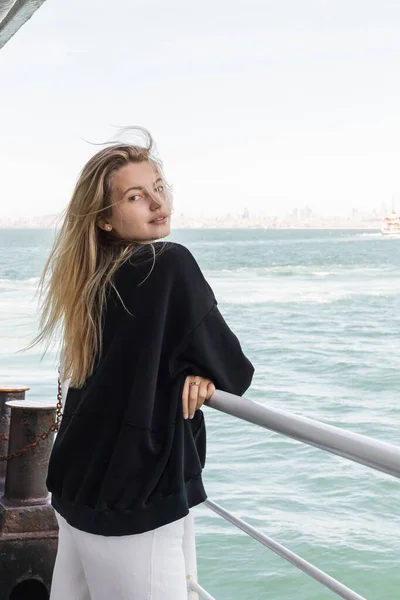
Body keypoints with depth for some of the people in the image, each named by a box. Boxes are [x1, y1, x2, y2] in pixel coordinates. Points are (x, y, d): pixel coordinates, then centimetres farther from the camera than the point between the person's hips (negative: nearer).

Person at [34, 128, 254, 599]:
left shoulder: (96, 278, 6)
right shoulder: (170, 265, -15)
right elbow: (234, 373, -9)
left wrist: (192, 375, -2)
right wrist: (206, 374, 10)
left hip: (79, 492, 8)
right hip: (130, 507, -8)